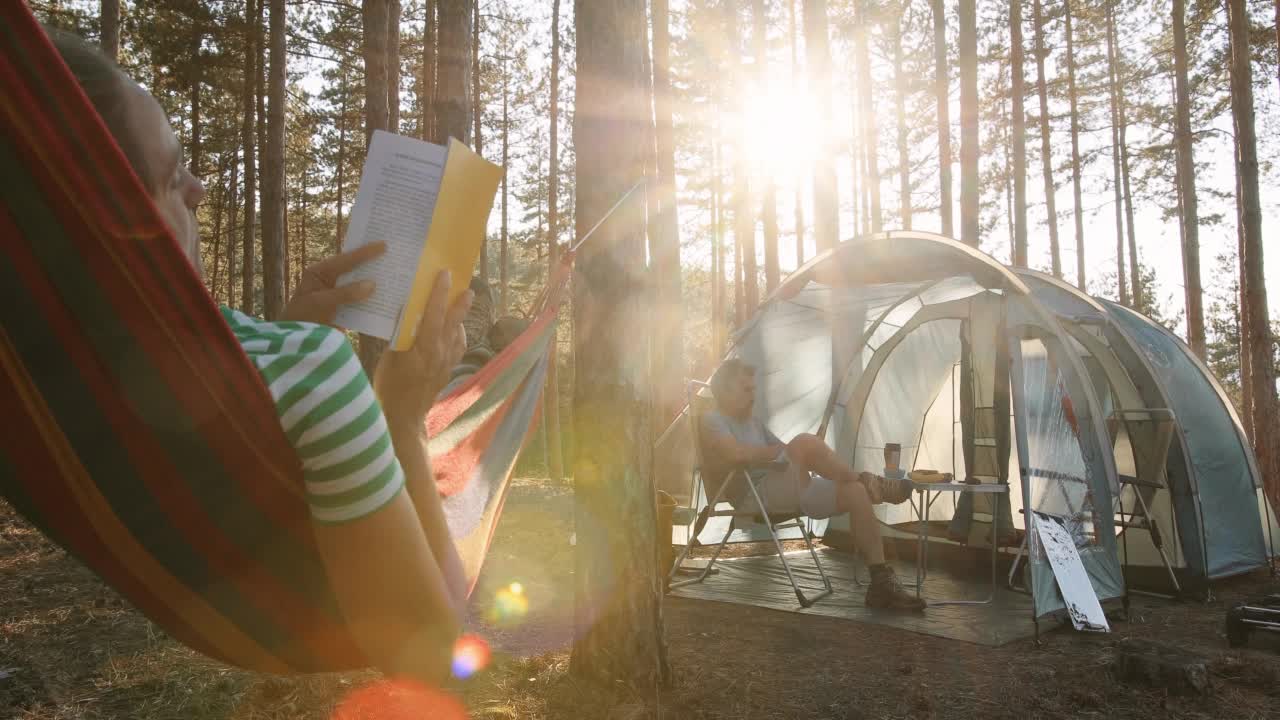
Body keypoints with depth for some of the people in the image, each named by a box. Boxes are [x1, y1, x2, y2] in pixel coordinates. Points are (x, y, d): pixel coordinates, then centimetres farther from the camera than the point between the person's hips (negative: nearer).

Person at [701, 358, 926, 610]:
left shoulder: (753, 422, 26)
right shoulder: (712, 422, -2)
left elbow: (783, 456, 23)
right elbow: (738, 454, -22)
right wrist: (779, 451, -10)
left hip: (785, 493, 9)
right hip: (753, 496, -9)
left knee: (855, 492, -10)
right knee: (805, 443, -30)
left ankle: (881, 582, -12)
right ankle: (873, 484, -10)